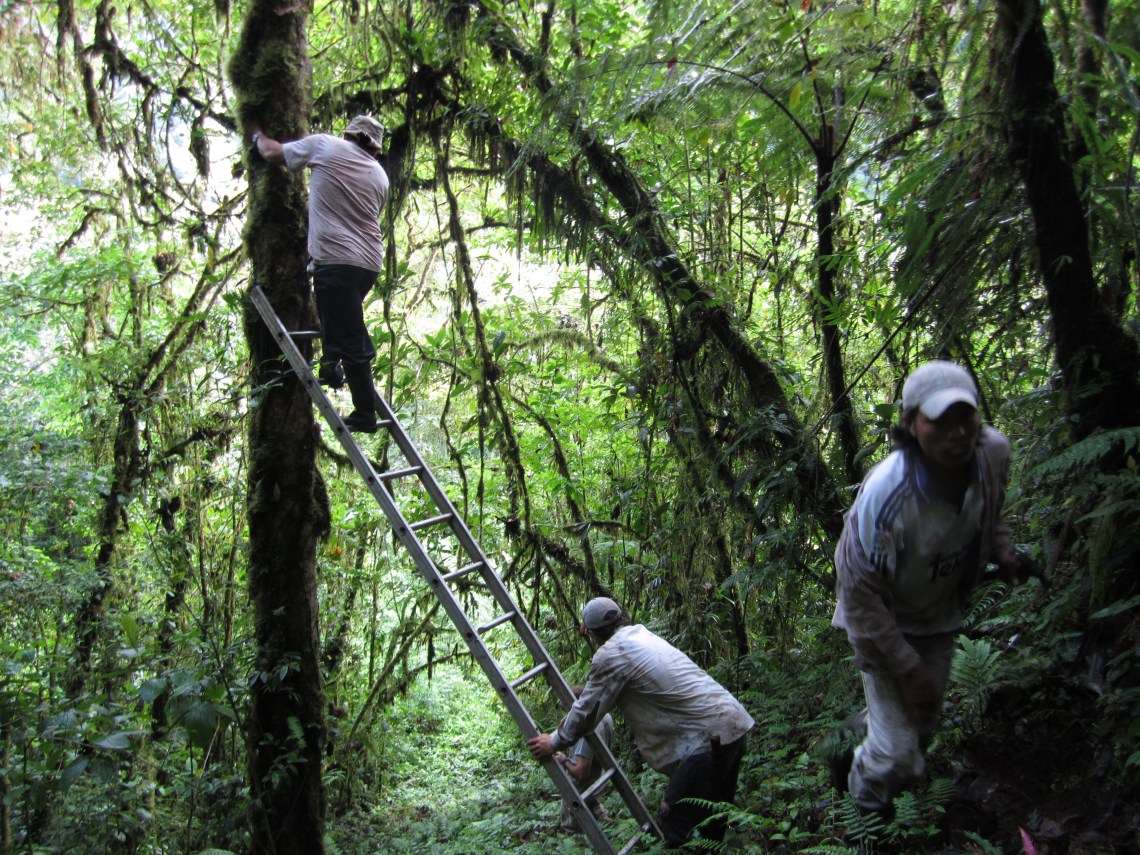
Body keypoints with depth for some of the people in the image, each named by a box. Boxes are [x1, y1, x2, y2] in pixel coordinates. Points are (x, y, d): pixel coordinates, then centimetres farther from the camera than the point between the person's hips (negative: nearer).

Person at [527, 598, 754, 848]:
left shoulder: (610, 654, -10)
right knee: (712, 821, 21)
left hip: (709, 738, -10)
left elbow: (589, 710, -2)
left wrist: (555, 741, 12)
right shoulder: (643, 635, 17)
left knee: (675, 825, -6)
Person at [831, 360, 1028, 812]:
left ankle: (861, 727, 54)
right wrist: (909, 667, -20)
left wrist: (1002, 551, -11)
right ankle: (865, 818, 28)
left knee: (923, 725, 22)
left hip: (941, 612, 6)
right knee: (898, 757, -6)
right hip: (883, 621, -6)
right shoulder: (887, 495, -37)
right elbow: (859, 594, -26)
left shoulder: (993, 451, -18)